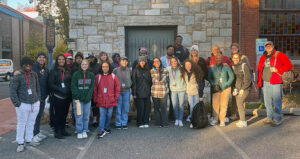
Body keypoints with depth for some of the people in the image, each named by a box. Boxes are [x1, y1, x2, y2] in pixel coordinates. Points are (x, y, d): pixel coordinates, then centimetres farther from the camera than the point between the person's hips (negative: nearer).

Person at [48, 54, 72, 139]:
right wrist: (60, 89, -18)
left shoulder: (68, 71, 10)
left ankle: (63, 130, 24)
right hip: (57, 97, -4)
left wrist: (68, 90, -5)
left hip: (67, 97, 4)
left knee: (65, 114, 11)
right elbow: (50, 84, -7)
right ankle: (57, 132, 11)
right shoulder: (53, 71, -2)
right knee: (58, 114, 1)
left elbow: (70, 83, 12)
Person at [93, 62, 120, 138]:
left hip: (111, 100, 1)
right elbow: (95, 89, 5)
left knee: (109, 115, 10)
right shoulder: (98, 76, 2)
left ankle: (106, 128, 28)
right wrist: (95, 99, 1)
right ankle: (102, 130, 0)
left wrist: (116, 97, 1)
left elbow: (117, 87, 6)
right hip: (101, 100, -1)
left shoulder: (113, 76, 3)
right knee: (102, 115, -4)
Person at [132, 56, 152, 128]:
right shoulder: (136, 71, 2)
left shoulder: (147, 71, 13)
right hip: (139, 93, -3)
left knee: (147, 108, 2)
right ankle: (140, 123, 9)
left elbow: (150, 81, 16)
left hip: (147, 93, 4)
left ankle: (146, 122, 14)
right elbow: (134, 82, -1)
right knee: (140, 108, -3)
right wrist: (134, 93, -7)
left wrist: (150, 90, 6)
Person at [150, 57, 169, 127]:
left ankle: (165, 123, 5)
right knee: (156, 108, 5)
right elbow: (153, 81, 12)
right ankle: (158, 123, 14)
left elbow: (166, 80, 15)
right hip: (154, 92, 1)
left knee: (163, 108, -1)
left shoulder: (165, 70, 5)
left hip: (163, 92, -1)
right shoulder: (152, 71, 4)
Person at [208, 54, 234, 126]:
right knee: (215, 103, -3)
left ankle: (222, 120, 12)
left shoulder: (226, 67, 0)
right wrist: (214, 84, -6)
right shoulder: (212, 68, 3)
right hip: (216, 88, 1)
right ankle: (215, 119, 11)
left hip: (226, 88, 0)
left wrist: (227, 84, -4)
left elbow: (232, 76, 5)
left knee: (224, 104, 2)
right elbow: (209, 78, 9)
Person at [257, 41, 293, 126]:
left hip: (275, 83, -5)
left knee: (277, 102, -5)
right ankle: (270, 118, 23)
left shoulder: (279, 55, 0)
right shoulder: (263, 57, 15)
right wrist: (259, 82, 10)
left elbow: (289, 65, -5)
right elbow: (259, 69, 20)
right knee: (267, 102, 12)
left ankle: (277, 119, 4)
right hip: (265, 83, 6)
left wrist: (277, 70, -14)